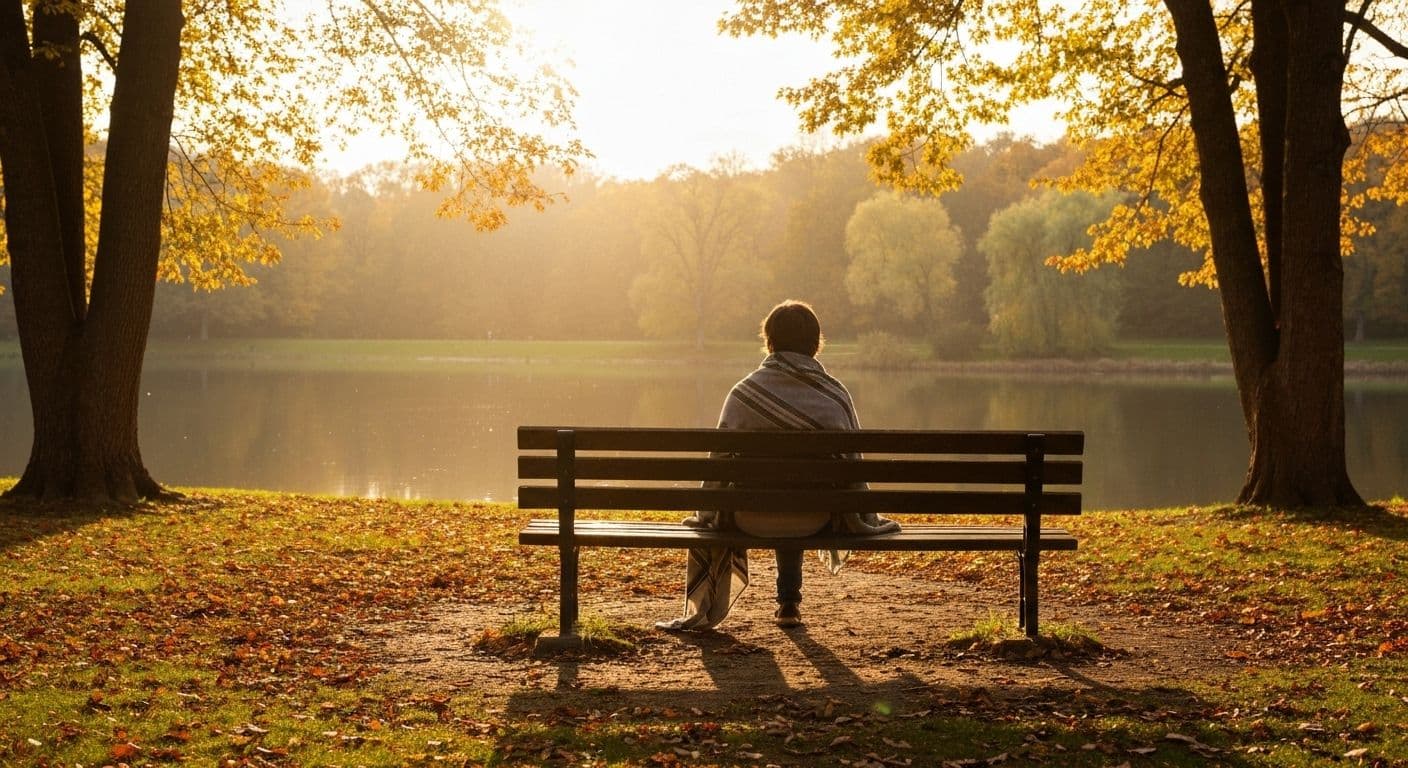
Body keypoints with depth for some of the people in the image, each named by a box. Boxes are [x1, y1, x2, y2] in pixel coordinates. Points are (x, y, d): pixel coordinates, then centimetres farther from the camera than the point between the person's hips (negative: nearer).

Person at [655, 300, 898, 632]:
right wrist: (866, 521, 12)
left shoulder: (744, 392, -9)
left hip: (751, 520, -1)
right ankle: (788, 603, 40)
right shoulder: (835, 395, -7)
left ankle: (704, 610, 37)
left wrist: (704, 514, 12)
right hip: (814, 521, 2)